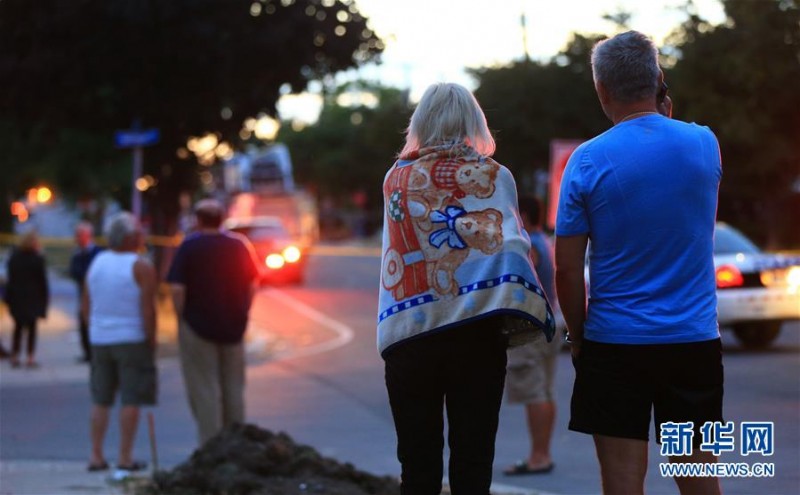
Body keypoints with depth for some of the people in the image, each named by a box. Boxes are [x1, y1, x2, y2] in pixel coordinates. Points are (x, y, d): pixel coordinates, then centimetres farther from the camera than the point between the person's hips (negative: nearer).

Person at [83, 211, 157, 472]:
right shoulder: (141, 267, -11)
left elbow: (86, 306, 9)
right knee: (131, 399, -1)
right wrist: (151, 341, -7)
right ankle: (125, 458, -2)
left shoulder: (97, 262, 7)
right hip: (133, 340, -6)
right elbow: (147, 310, -15)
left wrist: (96, 329, 17)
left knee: (100, 399, 11)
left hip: (100, 340, 6)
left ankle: (96, 455, 11)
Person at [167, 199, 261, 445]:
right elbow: (252, 284, 7)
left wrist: (181, 316, -4)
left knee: (204, 390, 1)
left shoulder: (189, 246, -9)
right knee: (234, 389, 14)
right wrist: (241, 314, 13)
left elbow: (177, 288, -15)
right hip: (233, 328, 4)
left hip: (198, 326, -4)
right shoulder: (239, 245, 3)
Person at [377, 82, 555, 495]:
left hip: (409, 334, 1)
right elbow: (511, 245, -8)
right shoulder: (494, 175, 2)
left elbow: (397, 246, 6)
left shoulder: (396, 178, 8)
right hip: (476, 334, -1)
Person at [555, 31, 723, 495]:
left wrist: (579, 336, 7)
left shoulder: (587, 160, -8)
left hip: (615, 341, -2)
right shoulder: (705, 144, 0)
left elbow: (567, 269, -8)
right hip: (695, 340, 3)